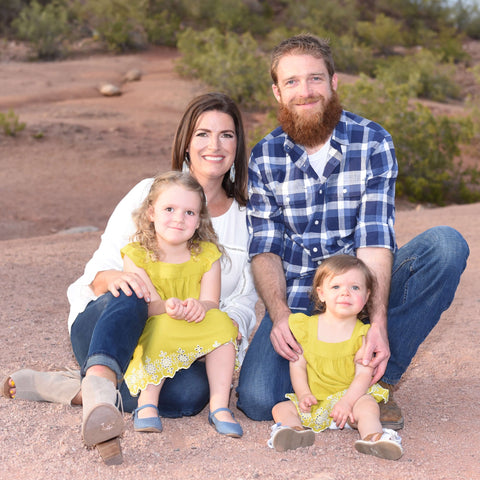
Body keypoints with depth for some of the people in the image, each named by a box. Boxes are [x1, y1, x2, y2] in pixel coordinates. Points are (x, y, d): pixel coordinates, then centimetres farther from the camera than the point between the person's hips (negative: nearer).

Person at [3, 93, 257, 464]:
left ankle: (70, 388, -22)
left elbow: (244, 301, 6)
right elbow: (98, 271, -3)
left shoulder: (246, 216, 8)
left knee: (192, 393, -35)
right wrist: (115, 277, -30)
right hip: (103, 327, -2)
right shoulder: (150, 193, 0)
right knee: (128, 296, -39)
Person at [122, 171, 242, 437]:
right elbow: (148, 304, -15)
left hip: (201, 340, 3)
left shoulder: (206, 255, 0)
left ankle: (219, 406, -21)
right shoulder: (137, 255, -6)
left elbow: (211, 302, -9)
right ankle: (147, 403, -22)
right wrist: (167, 307, -39)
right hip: (151, 335, -2)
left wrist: (198, 306, -34)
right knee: (163, 326, -34)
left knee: (220, 322, -27)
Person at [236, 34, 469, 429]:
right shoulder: (264, 157, 0)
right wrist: (279, 314, -23)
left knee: (446, 245, -26)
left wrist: (378, 322, -29)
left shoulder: (373, 143, -6)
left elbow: (375, 239, -15)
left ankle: (379, 379, -15)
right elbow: (264, 248, -4)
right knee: (257, 401, -23)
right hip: (295, 303, 0)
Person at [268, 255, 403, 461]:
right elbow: (298, 365, 2)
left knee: (367, 405, -31)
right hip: (314, 400, 2)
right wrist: (303, 394, -14)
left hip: (352, 396, -2)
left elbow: (363, 374, -11)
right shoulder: (305, 327, 0)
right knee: (280, 408, -17)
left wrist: (347, 402, -26)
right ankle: (295, 431, -44)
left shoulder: (363, 334, -6)